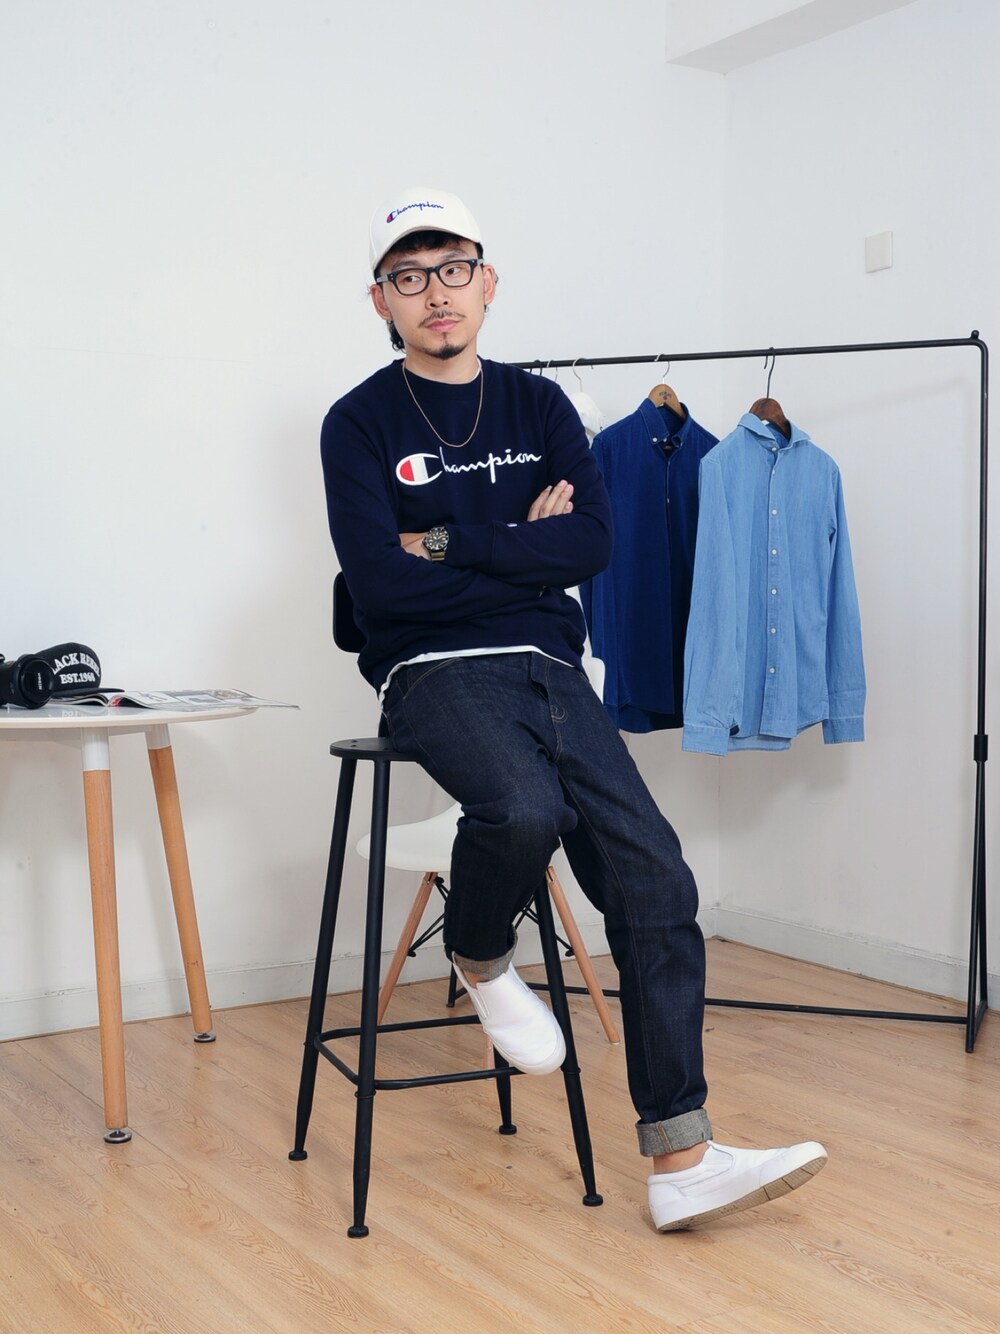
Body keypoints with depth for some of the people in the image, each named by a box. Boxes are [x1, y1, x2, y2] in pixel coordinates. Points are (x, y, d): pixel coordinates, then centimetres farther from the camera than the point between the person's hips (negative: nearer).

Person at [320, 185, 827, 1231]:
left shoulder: (538, 407, 15)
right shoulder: (362, 423, 4)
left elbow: (592, 544, 0)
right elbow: (382, 582, -10)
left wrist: (454, 542, -7)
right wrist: (524, 552, -2)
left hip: (549, 669, 4)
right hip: (435, 672, -4)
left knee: (652, 873, -12)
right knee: (524, 808, -35)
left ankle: (680, 1162, -8)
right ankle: (480, 962, 1)